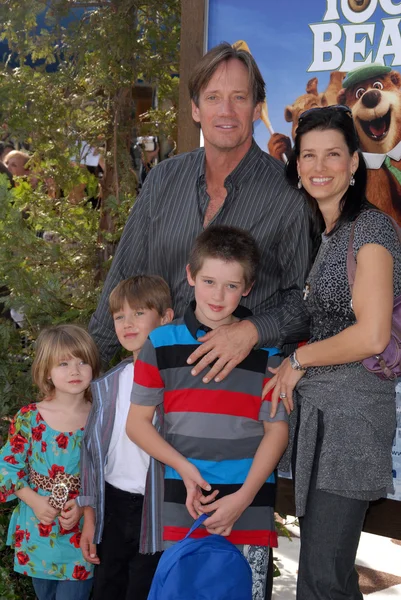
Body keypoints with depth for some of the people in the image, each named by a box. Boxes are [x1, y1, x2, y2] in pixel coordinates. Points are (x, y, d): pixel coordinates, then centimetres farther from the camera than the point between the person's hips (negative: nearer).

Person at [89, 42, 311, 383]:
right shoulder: (163, 180, 8)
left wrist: (253, 331, -19)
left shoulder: (288, 192, -5)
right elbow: (125, 276, 14)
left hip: (249, 370, -3)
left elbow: (306, 300, -3)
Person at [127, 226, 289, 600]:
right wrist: (184, 468, -10)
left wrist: (243, 498, -8)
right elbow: (137, 422, 4)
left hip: (250, 501, 0)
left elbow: (276, 429, 2)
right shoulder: (162, 344, 1)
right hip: (182, 501, 1)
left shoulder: (266, 349, 0)